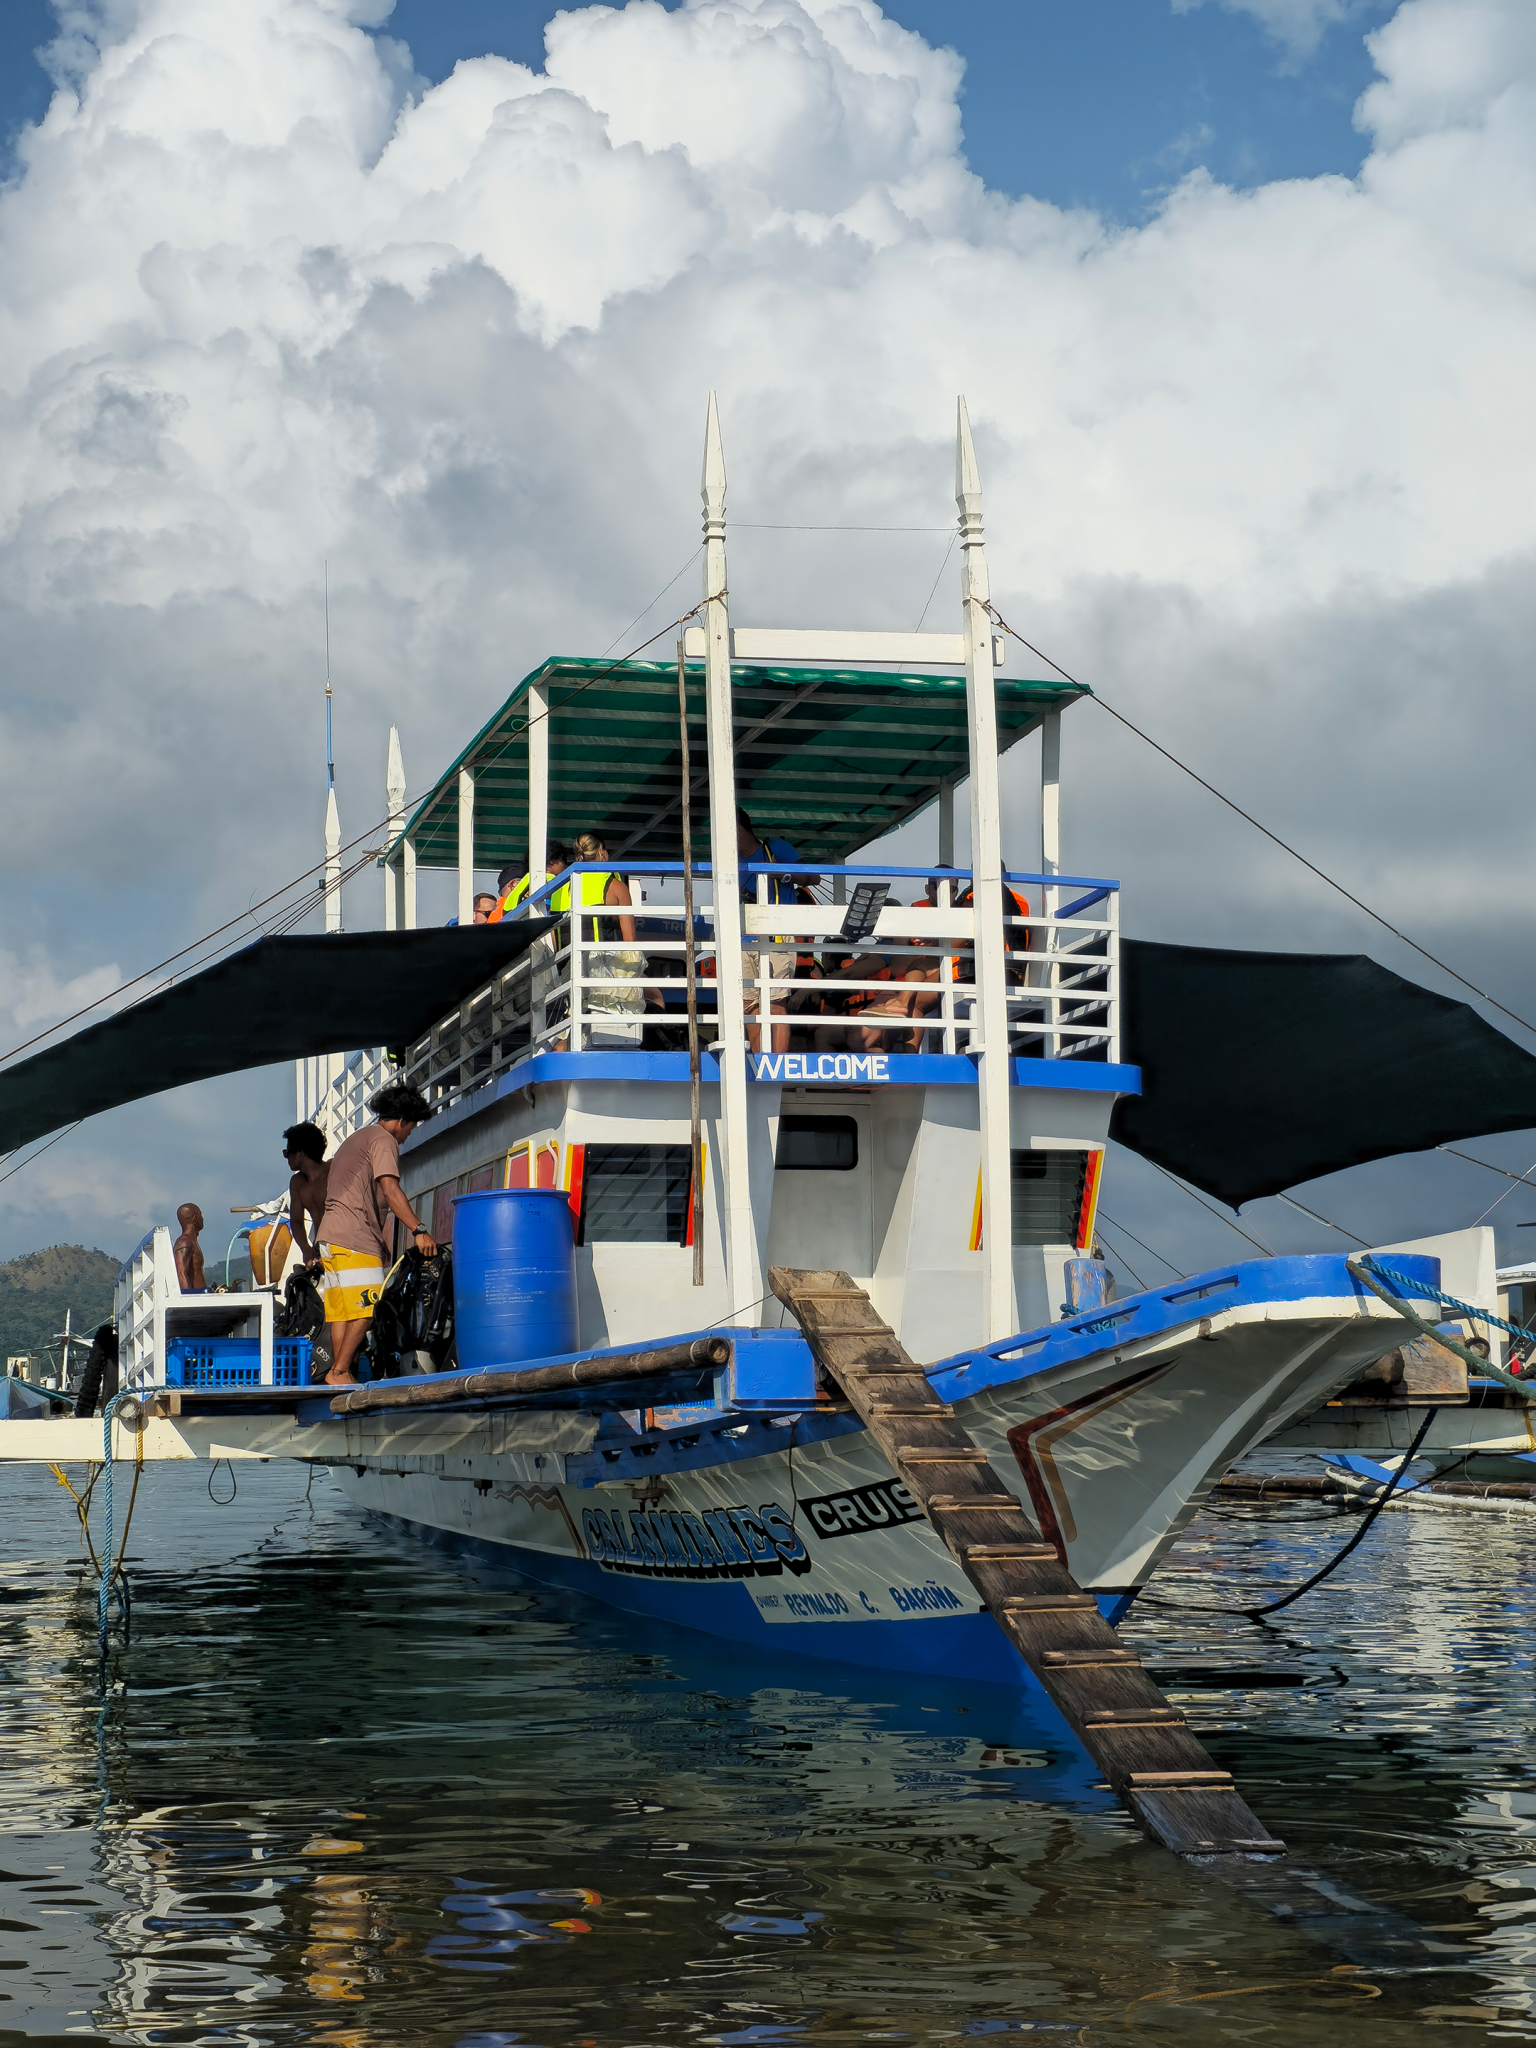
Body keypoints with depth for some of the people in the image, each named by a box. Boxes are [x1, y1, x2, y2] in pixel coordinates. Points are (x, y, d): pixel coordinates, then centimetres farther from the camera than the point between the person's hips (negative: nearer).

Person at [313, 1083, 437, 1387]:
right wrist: (419, 1230, -23)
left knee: (342, 1311, 6)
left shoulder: (355, 1139, 27)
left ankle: (338, 1375, 2)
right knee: (368, 1308, -12)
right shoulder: (383, 1140, -4)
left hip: (331, 1236, 10)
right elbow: (390, 1188, -17)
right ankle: (340, 1372, -15)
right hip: (354, 1237, -10)